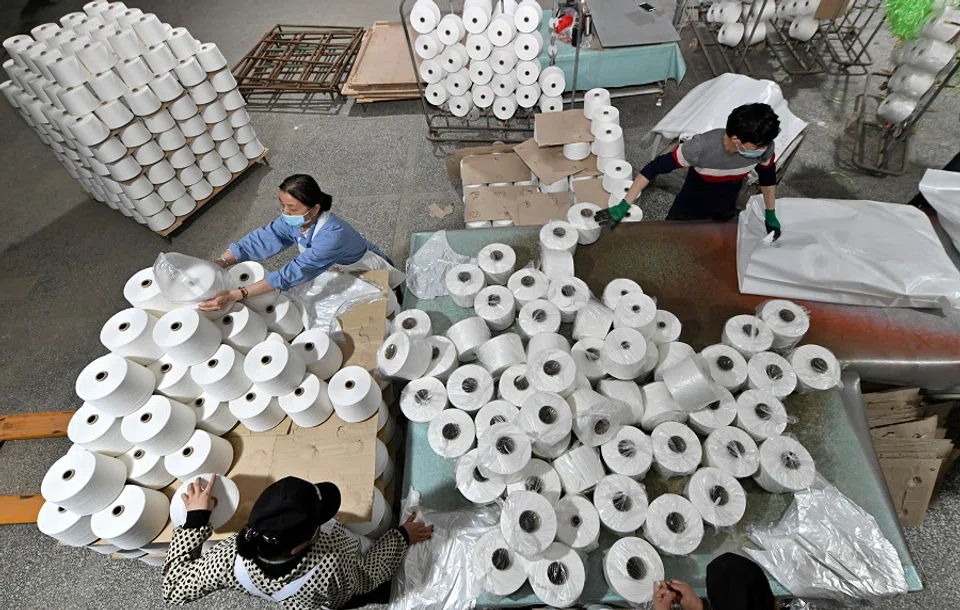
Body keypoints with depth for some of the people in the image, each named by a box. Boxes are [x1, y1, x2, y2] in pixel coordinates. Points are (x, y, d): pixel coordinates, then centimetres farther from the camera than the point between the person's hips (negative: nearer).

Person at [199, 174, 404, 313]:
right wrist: (217, 264, -37)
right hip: (339, 273, 7)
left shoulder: (332, 234, -44)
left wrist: (236, 295, -50)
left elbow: (294, 273, -47)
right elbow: (261, 239, -22)